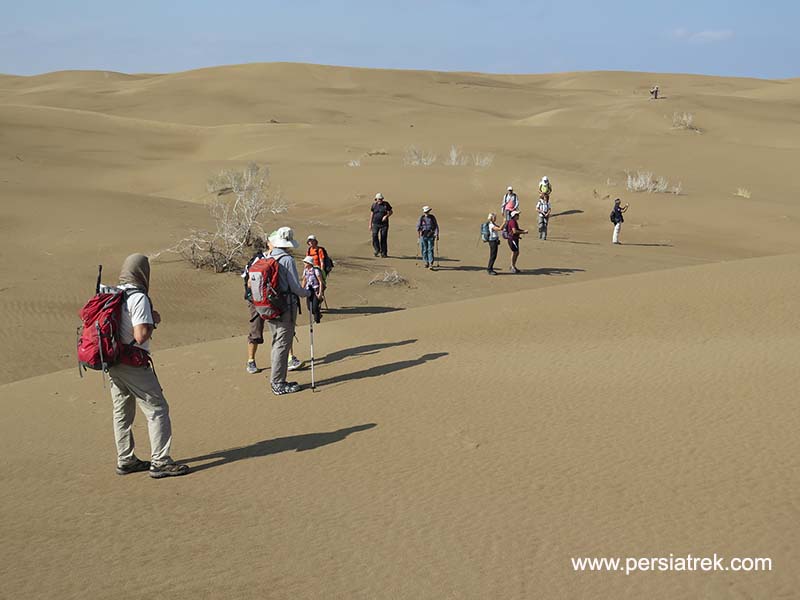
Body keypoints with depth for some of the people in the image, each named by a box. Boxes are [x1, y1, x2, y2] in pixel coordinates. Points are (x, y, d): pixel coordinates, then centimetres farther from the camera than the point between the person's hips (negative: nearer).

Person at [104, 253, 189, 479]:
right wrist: (153, 320, -5)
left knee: (122, 411, 16)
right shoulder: (138, 298, -17)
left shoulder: (110, 294, 8)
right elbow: (141, 335, -23)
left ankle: (125, 460, 25)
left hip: (112, 362, 8)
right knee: (157, 409, -1)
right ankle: (160, 462, -1)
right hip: (133, 364, -8)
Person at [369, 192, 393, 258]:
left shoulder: (386, 204, -1)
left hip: (384, 224, -1)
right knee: (374, 236, -13)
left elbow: (390, 212, 3)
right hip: (375, 224, 1)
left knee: (383, 238, -2)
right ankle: (377, 250, 7)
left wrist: (386, 216, -18)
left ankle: (384, 253, 6)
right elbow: (371, 214, 9)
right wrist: (370, 224, 7)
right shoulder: (374, 205, 4)